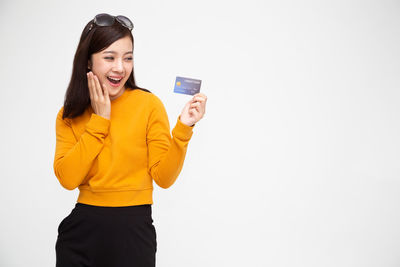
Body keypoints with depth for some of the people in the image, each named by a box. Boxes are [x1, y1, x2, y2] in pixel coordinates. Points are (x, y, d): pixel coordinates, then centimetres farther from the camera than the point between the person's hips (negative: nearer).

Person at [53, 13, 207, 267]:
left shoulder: (148, 104, -6)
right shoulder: (70, 115, 3)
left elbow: (163, 177, -7)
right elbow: (67, 178, -10)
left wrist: (183, 128, -19)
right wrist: (99, 120, -10)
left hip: (134, 230, -2)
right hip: (81, 229, 2)